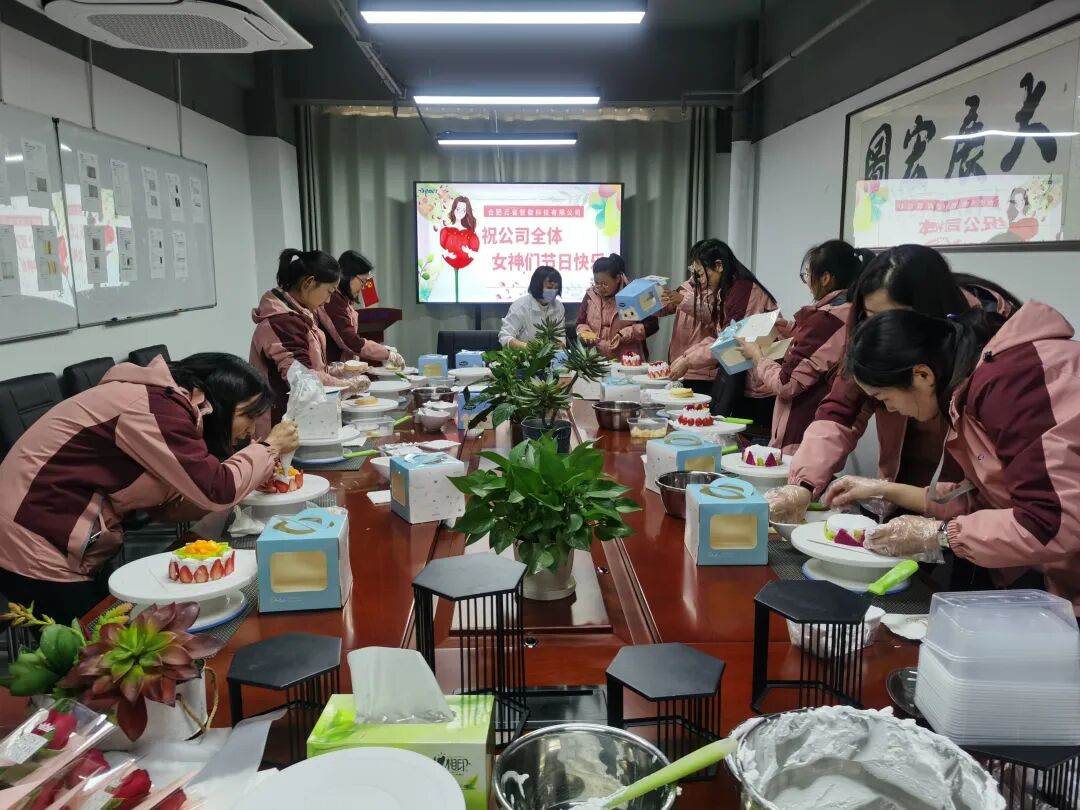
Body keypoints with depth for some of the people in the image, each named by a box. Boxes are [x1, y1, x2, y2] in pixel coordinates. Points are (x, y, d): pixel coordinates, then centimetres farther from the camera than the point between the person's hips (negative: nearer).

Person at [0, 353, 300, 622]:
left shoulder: (164, 403, 8)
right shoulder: (158, 406, -22)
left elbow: (170, 504, 7)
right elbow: (216, 490, -25)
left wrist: (255, 470, -1)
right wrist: (270, 448, -10)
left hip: (59, 546, 9)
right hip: (34, 548, -9)